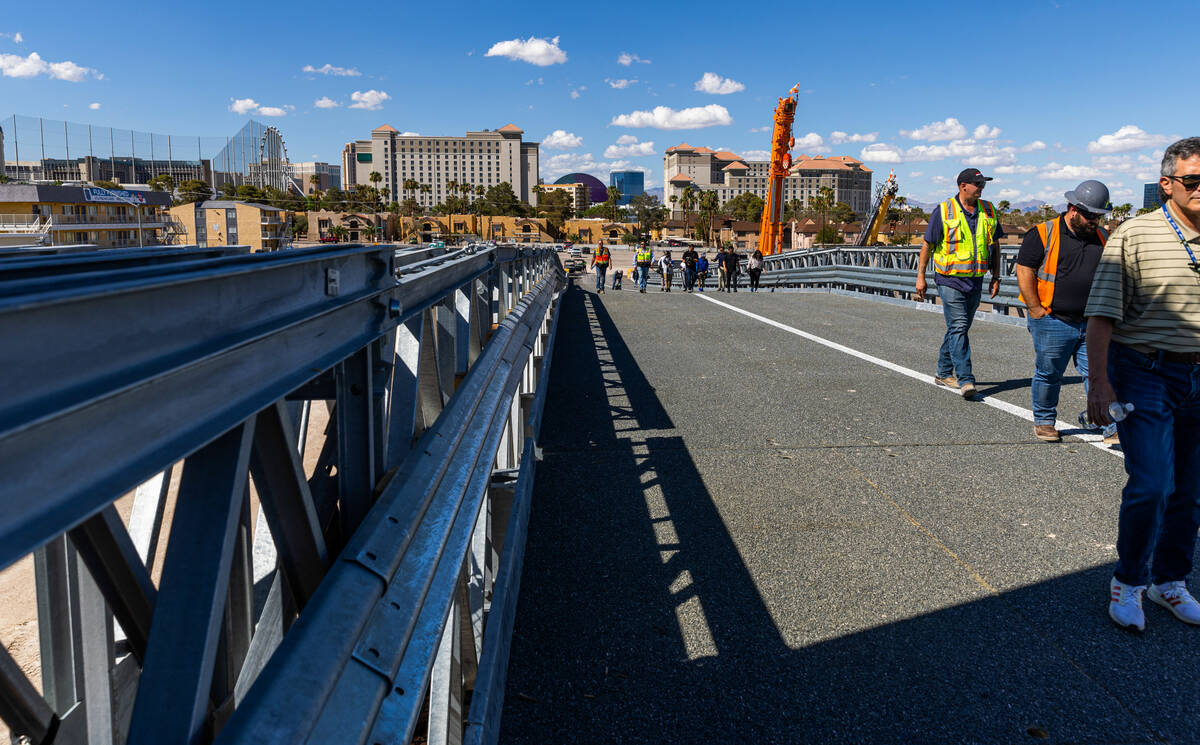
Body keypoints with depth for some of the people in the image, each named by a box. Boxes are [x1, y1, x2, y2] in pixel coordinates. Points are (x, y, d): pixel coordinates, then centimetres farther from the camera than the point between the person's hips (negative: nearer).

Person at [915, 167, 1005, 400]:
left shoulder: (988, 211, 9)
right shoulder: (944, 211, -6)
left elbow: (995, 244, 16)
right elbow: (927, 244, -1)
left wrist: (996, 277, 13)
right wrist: (920, 276, -3)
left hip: (975, 281, 5)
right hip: (950, 279, -5)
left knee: (959, 328, 12)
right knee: (958, 327, -12)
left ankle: (944, 373, 25)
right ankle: (966, 380, -14)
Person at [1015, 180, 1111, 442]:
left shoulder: (1102, 237, 12)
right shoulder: (1042, 235, -6)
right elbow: (1024, 271, -10)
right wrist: (1036, 309, -12)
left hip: (1091, 323, 4)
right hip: (1053, 322, -4)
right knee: (1048, 374, 5)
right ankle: (1044, 422, 20)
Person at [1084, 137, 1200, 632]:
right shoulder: (1135, 234, -6)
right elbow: (1101, 314, -10)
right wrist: (1098, 382, -17)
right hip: (1144, 373, -5)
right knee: (1152, 485, -12)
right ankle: (1128, 581, 10)